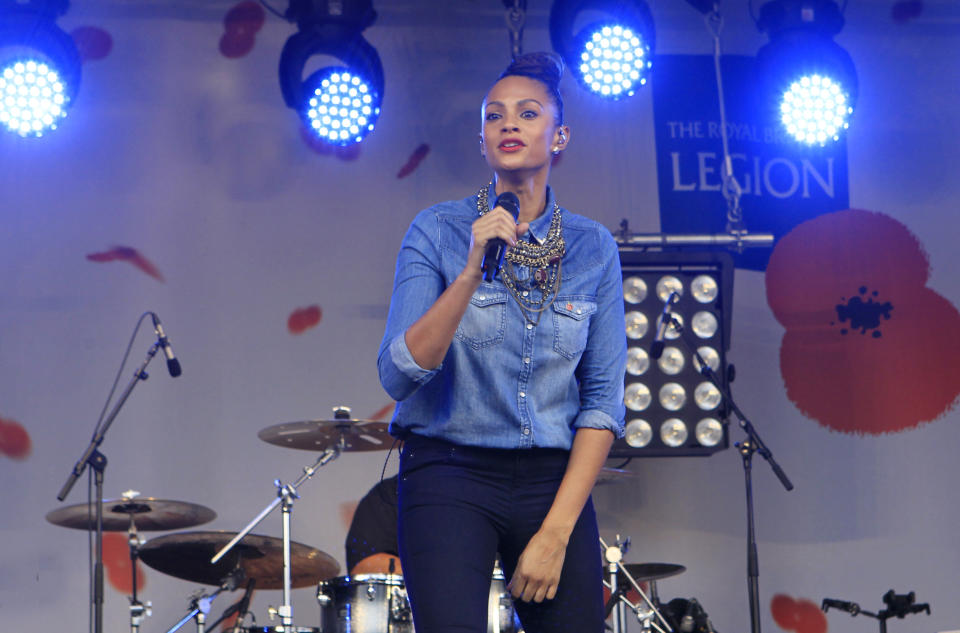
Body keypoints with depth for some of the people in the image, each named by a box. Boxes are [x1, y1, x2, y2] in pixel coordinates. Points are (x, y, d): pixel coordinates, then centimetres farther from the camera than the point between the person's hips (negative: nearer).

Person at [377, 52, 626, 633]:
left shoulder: (593, 248, 4)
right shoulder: (438, 232, -2)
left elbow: (603, 400, 1)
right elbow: (399, 376, -12)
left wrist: (557, 531, -7)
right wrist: (471, 273, -23)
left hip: (556, 482, 3)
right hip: (450, 478, -3)